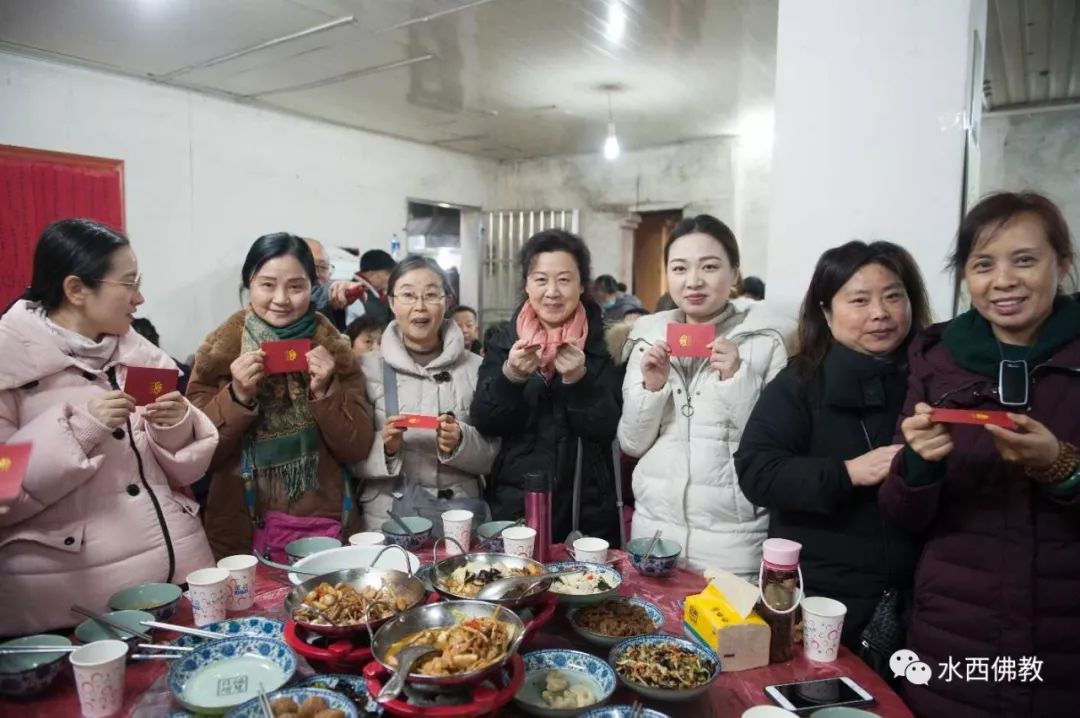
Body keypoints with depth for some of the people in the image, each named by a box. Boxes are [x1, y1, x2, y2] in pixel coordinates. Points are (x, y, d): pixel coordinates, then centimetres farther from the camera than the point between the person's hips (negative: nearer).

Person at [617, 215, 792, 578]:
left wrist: (736, 380, -19)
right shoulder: (649, 336, 2)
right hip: (653, 526, 3)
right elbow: (631, 443, 2)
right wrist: (650, 387, -14)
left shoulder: (765, 340, -7)